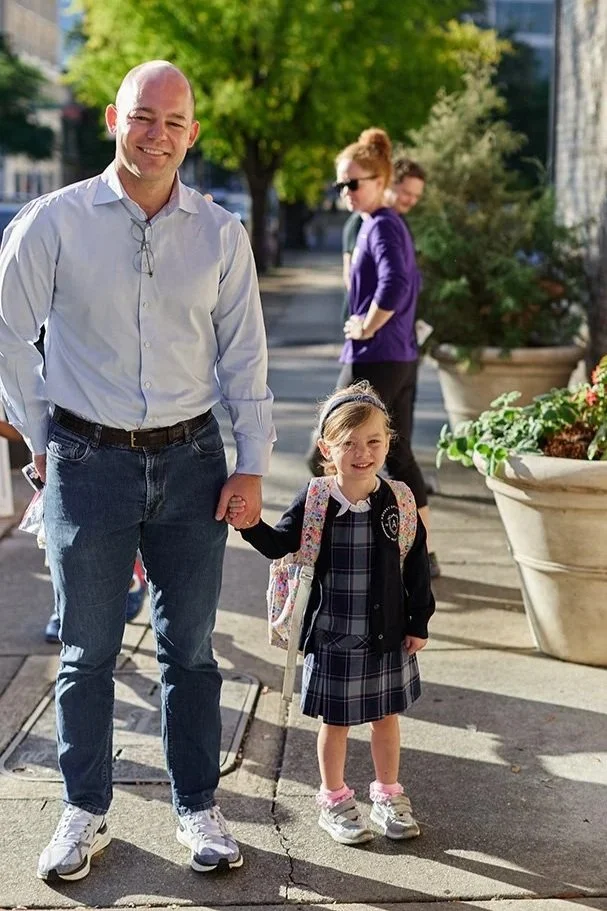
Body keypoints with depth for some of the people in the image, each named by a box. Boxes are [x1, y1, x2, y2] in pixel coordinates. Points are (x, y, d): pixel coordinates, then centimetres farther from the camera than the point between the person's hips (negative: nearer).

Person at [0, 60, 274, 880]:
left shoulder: (220, 234, 3)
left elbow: (244, 355, 6)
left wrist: (252, 465, 2)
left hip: (191, 460, 2)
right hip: (89, 463, -1)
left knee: (190, 650, 9)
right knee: (87, 652, 8)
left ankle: (199, 810, 23)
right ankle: (85, 813, 23)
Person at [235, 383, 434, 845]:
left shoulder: (399, 501, -5)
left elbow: (417, 563, 2)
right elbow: (279, 544, -4)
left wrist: (419, 622, 3)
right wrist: (249, 523, -23)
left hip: (389, 634, 2)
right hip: (333, 637, -2)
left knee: (386, 717, 17)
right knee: (336, 721, 12)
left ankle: (388, 794, 36)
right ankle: (334, 799, 31)